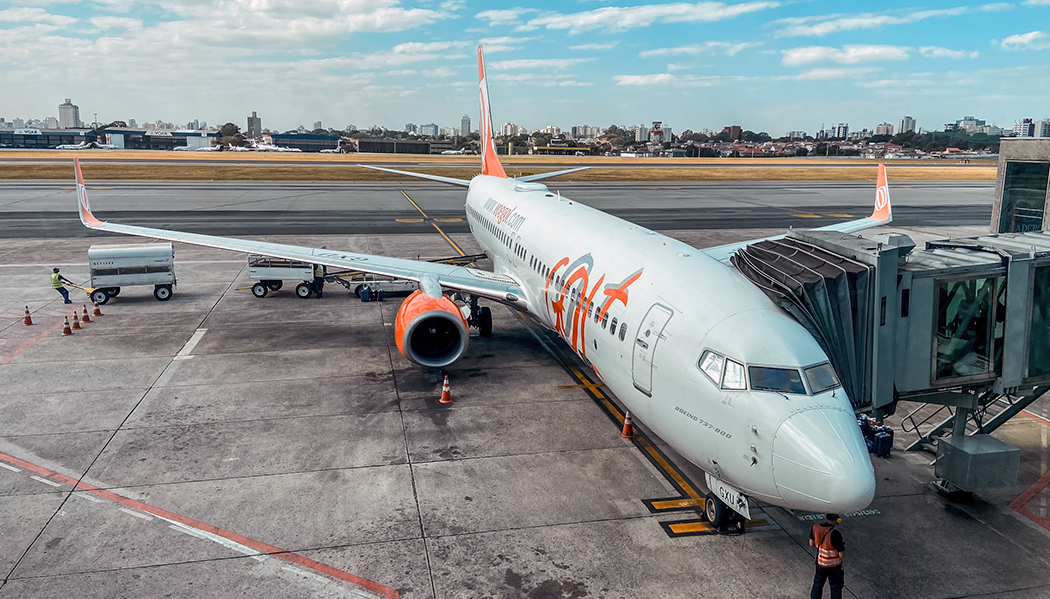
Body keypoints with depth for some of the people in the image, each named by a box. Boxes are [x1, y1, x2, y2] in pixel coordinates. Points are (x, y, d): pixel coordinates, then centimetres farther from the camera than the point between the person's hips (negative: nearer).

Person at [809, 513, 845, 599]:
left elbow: (811, 543, 2)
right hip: (834, 566, -4)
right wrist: (843, 547, -2)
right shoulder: (835, 534, -30)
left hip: (820, 563, 4)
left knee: (817, 585, 24)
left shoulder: (815, 528, -13)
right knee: (836, 588, 18)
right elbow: (841, 554, -22)